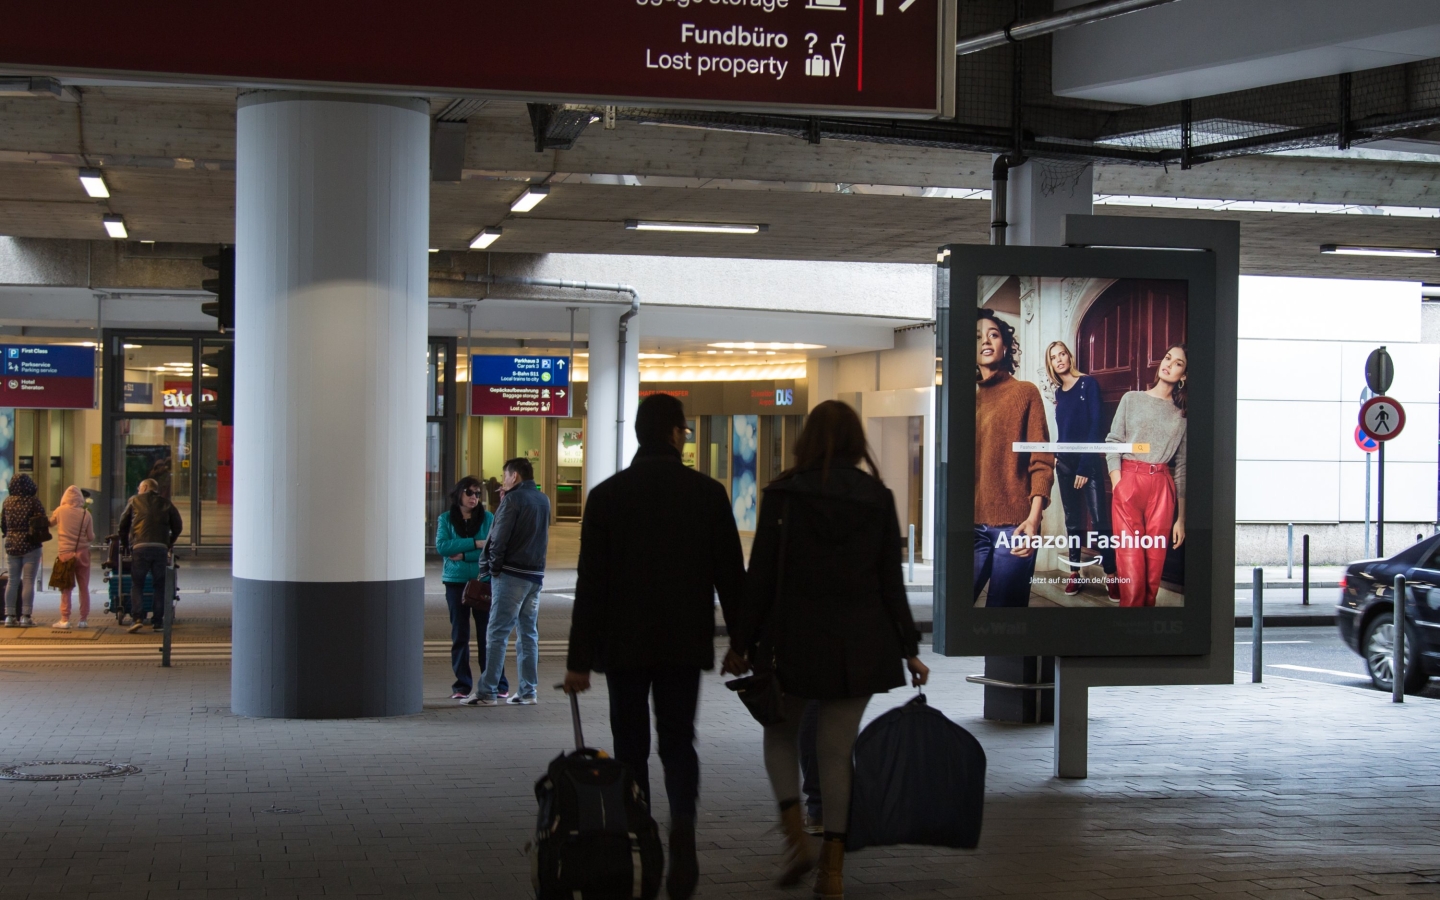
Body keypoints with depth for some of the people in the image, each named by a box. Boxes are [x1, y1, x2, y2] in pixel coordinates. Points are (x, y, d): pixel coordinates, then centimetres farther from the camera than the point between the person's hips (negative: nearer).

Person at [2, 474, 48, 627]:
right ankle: (25, 616, -5)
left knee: (13, 580, 12)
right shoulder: (33, 501, -10)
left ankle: (10, 616, 10)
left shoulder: (7, 501, 4)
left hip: (11, 545, 4)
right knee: (28, 581, -1)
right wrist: (38, 535, 7)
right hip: (30, 546, -4)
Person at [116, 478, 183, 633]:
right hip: (161, 548, 1)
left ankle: (137, 618, -10)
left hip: (140, 547, -1)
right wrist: (169, 544, 25)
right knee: (159, 585, 9)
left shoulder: (134, 501, 13)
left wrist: (124, 544, 27)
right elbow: (178, 526, 15)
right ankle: (158, 621, 7)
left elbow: (123, 525, 15)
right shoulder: (166, 503, 16)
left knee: (137, 585, 4)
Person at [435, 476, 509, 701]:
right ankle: (462, 685, 10)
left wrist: (464, 555, -14)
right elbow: (441, 546, -10)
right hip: (456, 581, 1)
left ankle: (497, 683, 4)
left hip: (483, 581, -1)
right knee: (459, 634, 5)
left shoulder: (488, 518, 3)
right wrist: (475, 543, -14)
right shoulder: (446, 519, 5)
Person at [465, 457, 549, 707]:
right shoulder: (543, 500, 13)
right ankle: (528, 691, 10)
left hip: (511, 574, -7)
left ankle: (487, 692, -7)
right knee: (528, 633, 10)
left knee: (497, 632, -5)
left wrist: (494, 568, -4)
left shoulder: (513, 499, -10)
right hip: (536, 574, 7)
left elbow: (499, 538, -13)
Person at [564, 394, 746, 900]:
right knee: (678, 743, 9)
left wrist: (580, 659, -1)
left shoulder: (607, 495, -3)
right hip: (685, 644, 1)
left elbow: (591, 583, -4)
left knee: (631, 747, 10)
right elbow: (731, 574, 1)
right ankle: (682, 827, -16)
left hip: (624, 645, 0)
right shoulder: (707, 493, -1)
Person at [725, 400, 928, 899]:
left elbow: (761, 574, -5)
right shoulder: (878, 498, 1)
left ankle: (795, 832, -1)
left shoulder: (783, 494, -4)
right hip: (858, 644, 2)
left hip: (793, 637, -2)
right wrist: (909, 649, 8)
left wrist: (741, 642, 2)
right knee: (838, 749, 8)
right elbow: (891, 581, 1)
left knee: (781, 732, 18)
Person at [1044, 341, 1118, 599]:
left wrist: (1086, 466, -14)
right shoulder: (1059, 392, 11)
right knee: (1072, 518, 6)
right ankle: (1075, 572, 9)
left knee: (1099, 518, -10)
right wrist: (1057, 456, 0)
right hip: (1065, 461, 6)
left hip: (1088, 460, -6)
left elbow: (1097, 425, -10)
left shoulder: (1088, 384, -5)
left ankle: (1110, 575, -9)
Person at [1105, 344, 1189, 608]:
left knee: (1154, 569, -1)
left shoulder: (1182, 414, 13)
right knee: (1131, 572, -10)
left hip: (1162, 488, 2)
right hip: (1128, 480, -2)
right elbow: (1113, 443, 4)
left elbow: (1182, 467, 12)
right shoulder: (1131, 399, 10)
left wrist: (1181, 517, 9)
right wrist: (1118, 486, -10)